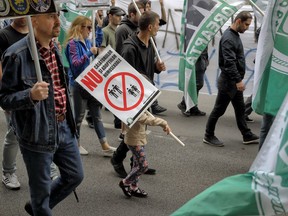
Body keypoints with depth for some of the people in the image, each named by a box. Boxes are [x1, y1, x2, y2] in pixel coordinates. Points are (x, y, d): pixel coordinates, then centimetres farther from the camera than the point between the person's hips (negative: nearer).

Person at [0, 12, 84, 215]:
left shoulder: (54, 48, 6)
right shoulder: (17, 54, -19)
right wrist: (31, 95, -33)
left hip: (63, 126, 7)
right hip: (38, 132, -7)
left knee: (75, 176, 18)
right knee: (41, 189, 7)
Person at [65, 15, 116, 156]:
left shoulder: (86, 41, 8)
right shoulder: (73, 43, -15)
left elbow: (97, 44, 29)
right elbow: (75, 64, -23)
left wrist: (99, 28, 21)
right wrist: (89, 53, -25)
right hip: (78, 85, -8)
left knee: (97, 115, 7)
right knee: (79, 116, 5)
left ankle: (105, 146, 9)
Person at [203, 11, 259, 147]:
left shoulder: (235, 36, 13)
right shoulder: (228, 38, -18)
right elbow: (229, 62, -25)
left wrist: (239, 79, 18)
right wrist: (238, 80, -27)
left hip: (235, 81, 10)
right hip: (228, 81, -10)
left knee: (240, 109, 14)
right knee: (219, 109, 0)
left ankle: (247, 136, 23)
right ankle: (208, 136, 12)